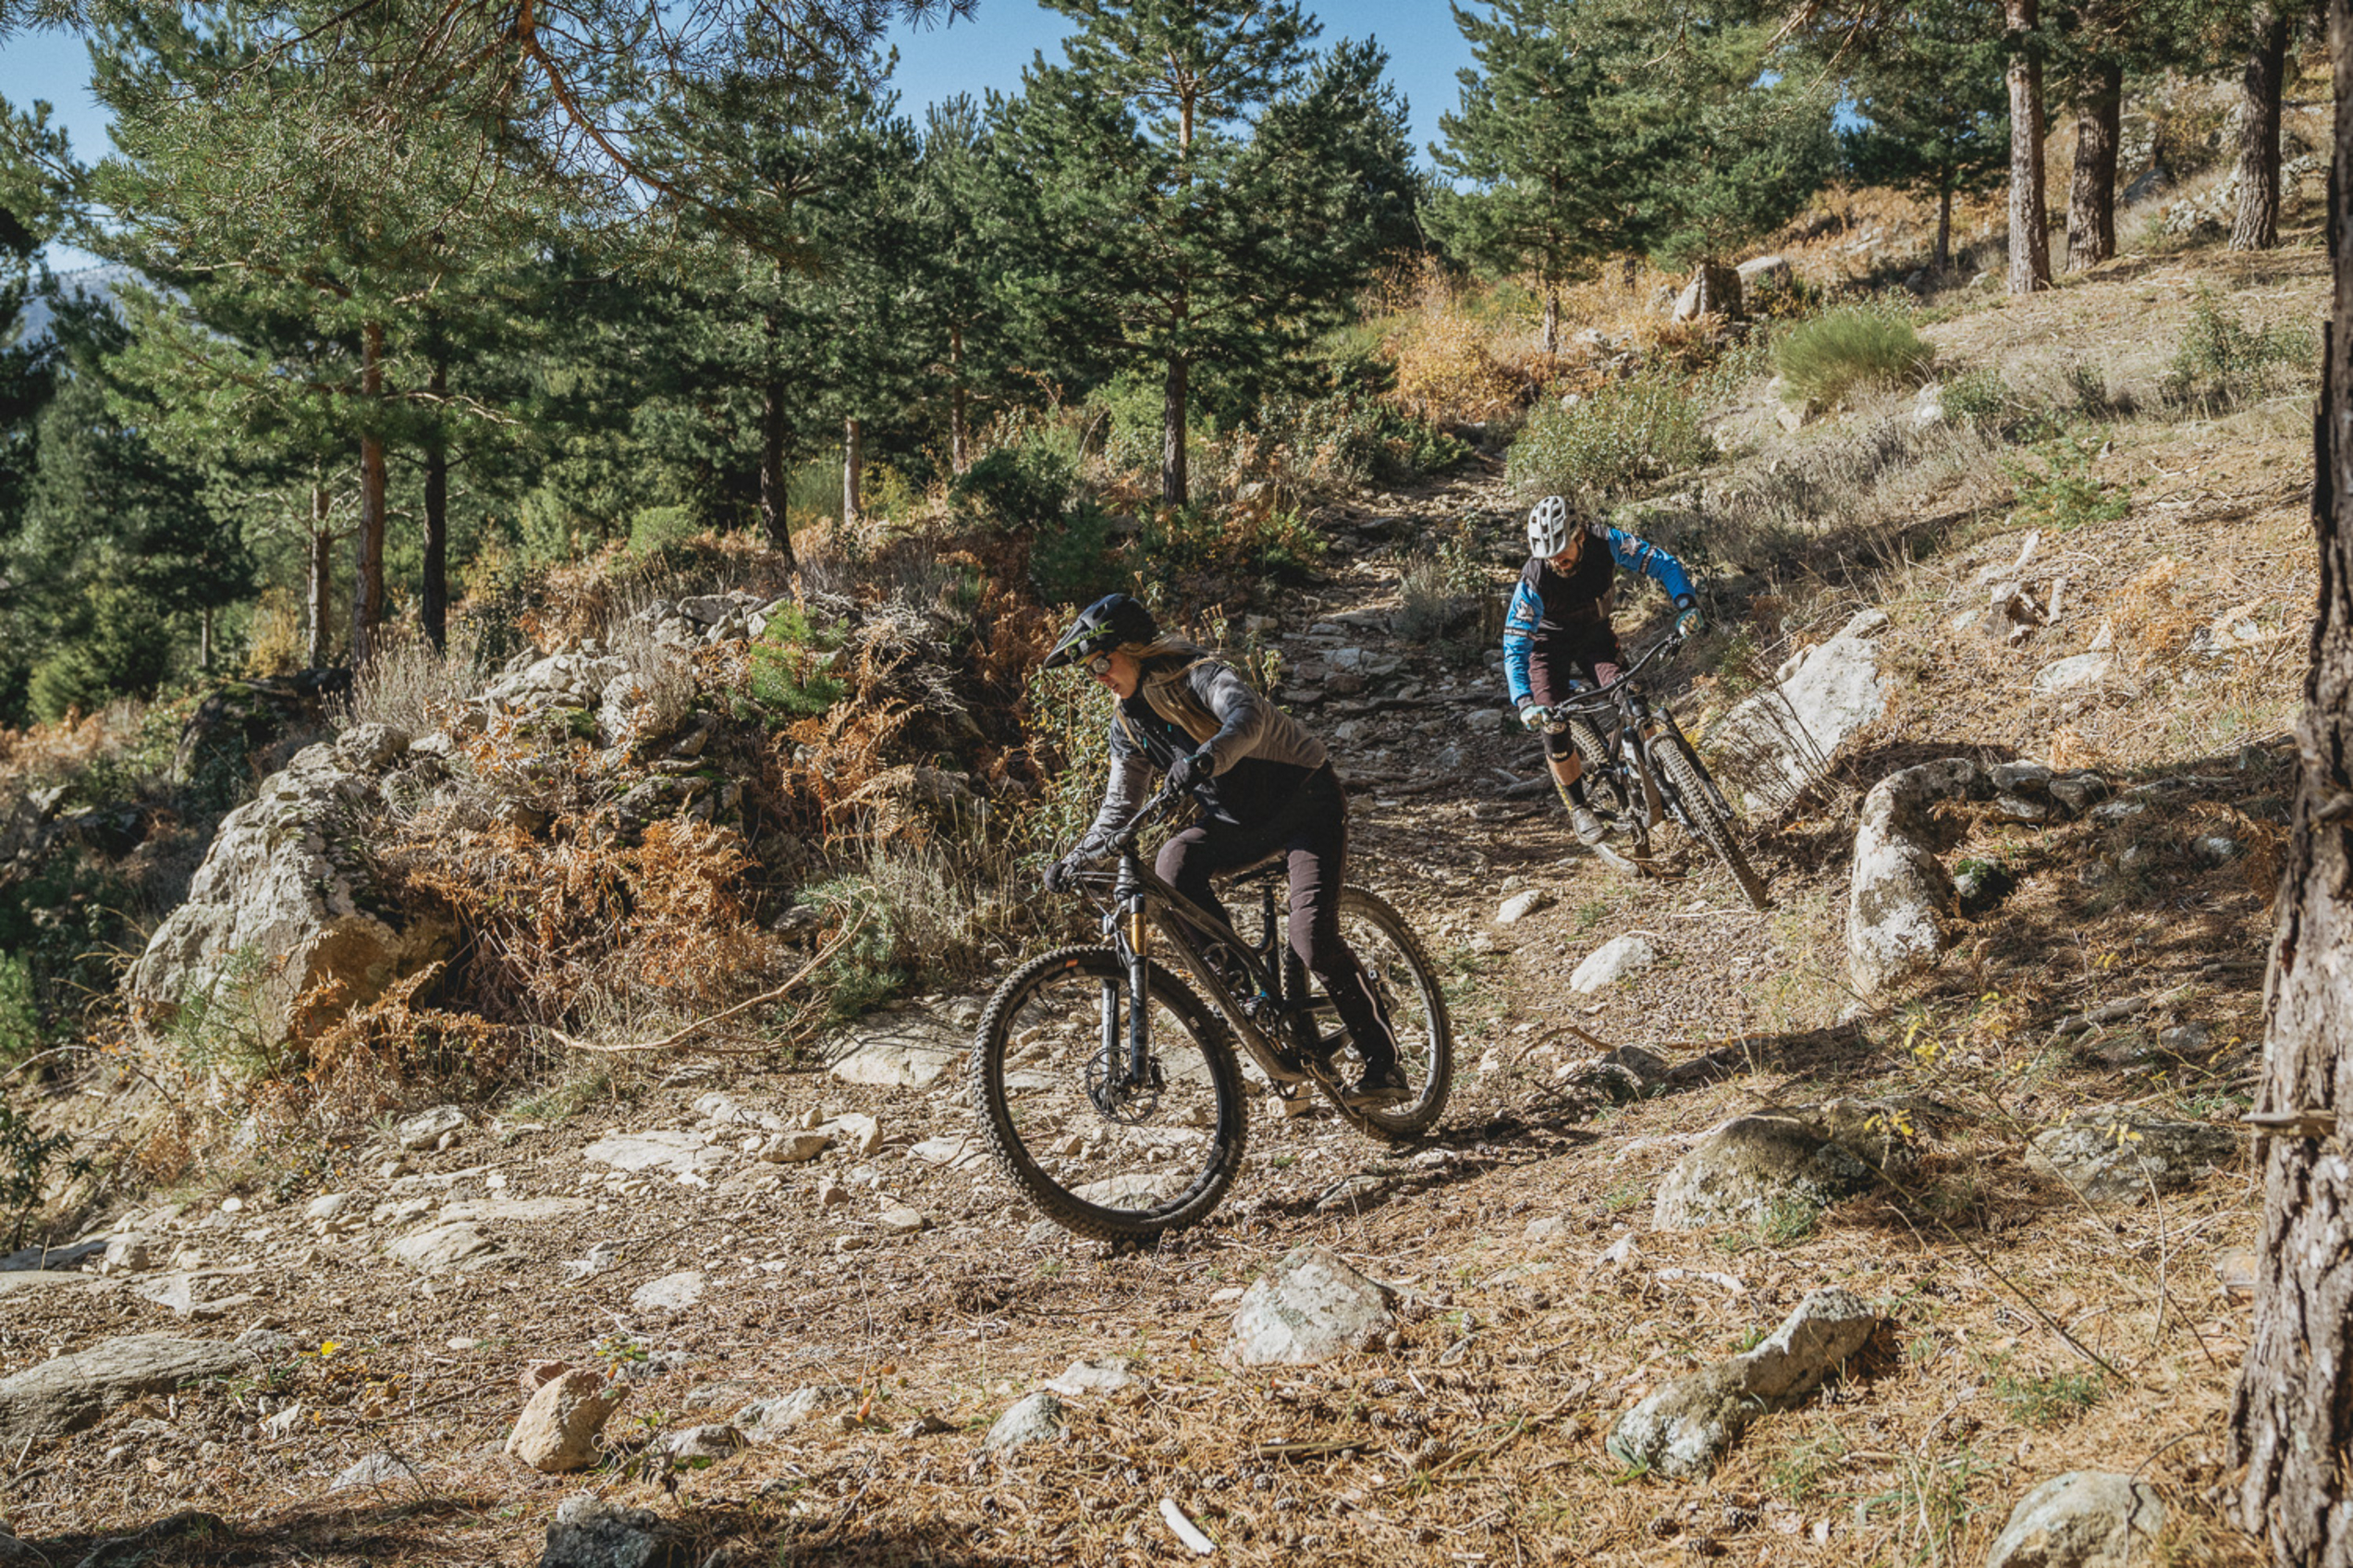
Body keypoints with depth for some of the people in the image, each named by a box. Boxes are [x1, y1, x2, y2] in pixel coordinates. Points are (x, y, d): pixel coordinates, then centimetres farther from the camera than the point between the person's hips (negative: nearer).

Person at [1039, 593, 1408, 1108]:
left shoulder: (1196, 673, -19)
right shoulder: (1128, 724, 4)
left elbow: (1247, 716, -40)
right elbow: (1120, 806, 10)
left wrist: (1207, 757, -60)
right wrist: (1077, 858, -5)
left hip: (1306, 800, -7)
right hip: (1240, 820, 7)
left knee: (1314, 938, -21)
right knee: (1176, 862, -24)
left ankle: (1384, 1066, -9)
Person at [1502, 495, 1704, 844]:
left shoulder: (1607, 542, -29)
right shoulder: (1535, 579, -34)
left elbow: (1663, 564, -25)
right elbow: (1515, 645, -33)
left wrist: (1686, 606, -43)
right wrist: (1524, 702, -46)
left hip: (1595, 634, 2)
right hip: (1549, 643, -2)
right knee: (1554, 728, -14)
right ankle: (1578, 809, 6)